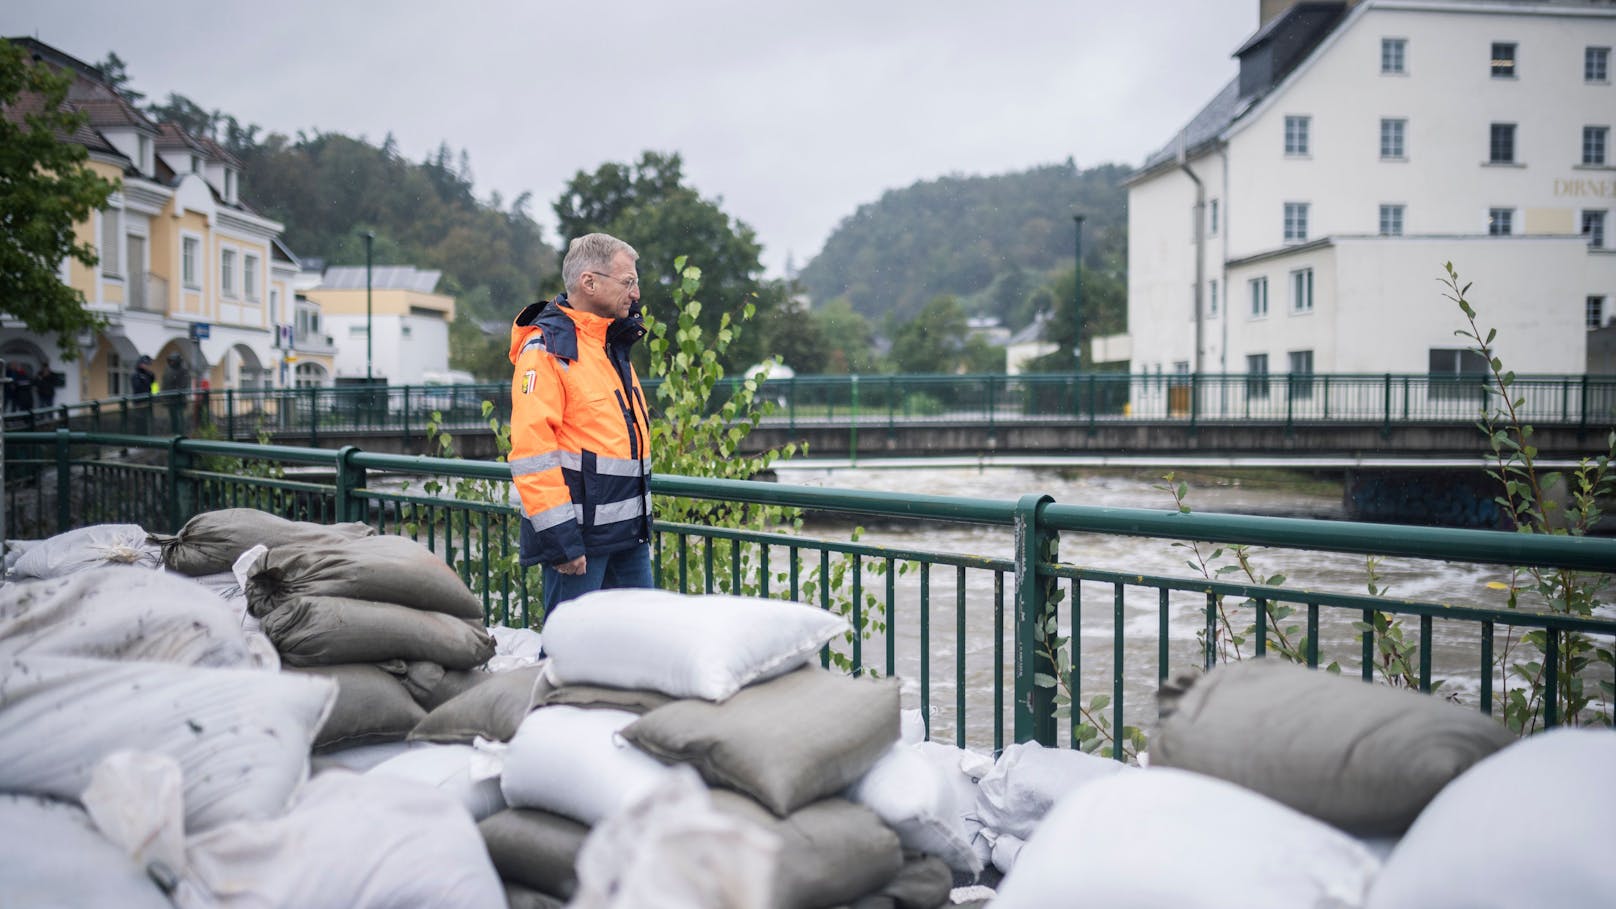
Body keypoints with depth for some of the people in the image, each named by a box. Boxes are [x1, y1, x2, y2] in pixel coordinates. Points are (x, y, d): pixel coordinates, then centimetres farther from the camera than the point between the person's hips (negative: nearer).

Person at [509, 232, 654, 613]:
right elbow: (531, 448, -19)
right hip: (577, 533, -9)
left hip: (628, 532, 9)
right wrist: (559, 537, -22)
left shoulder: (614, 344, 16)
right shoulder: (547, 348, -12)